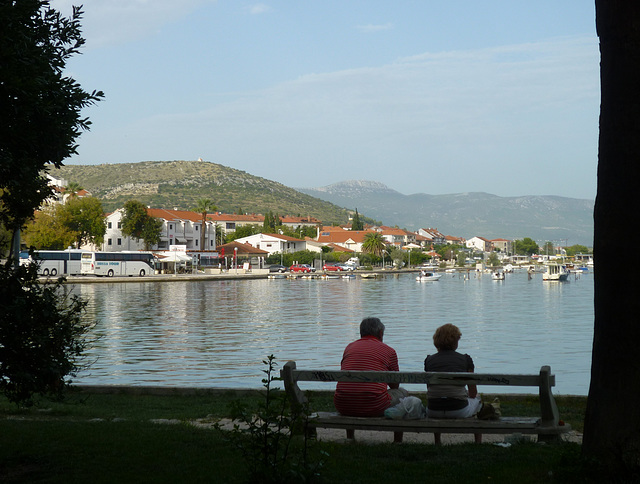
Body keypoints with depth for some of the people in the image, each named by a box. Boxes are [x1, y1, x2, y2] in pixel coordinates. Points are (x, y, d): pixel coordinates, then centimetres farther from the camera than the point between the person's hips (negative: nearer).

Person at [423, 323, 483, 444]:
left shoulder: (429, 360, 8)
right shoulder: (465, 359, 4)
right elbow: (473, 393, 11)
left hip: (434, 411, 2)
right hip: (459, 411, -2)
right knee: (478, 400, 33)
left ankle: (437, 443, 43)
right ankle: (478, 443, 38)